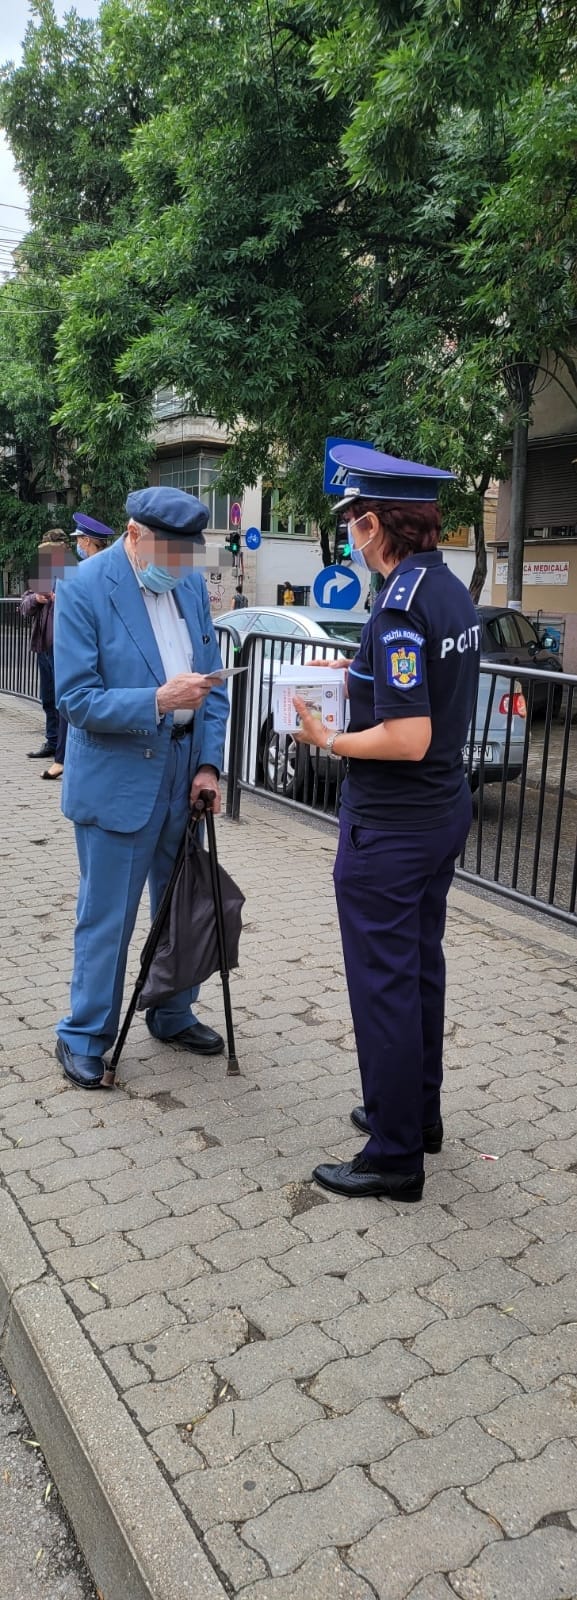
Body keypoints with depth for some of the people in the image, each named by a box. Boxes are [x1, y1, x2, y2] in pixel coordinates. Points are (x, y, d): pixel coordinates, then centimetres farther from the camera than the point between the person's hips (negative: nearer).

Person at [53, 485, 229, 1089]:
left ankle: (172, 1015, 37)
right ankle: (84, 1037, 23)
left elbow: (211, 680, 7)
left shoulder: (192, 584, 3)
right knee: (106, 916, 4)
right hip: (117, 779, -6)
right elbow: (76, 699, -16)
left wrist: (208, 763, -3)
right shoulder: (84, 589, -14)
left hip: (183, 773, 6)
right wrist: (157, 701, -28)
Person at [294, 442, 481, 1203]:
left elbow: (407, 739, -26)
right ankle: (419, 1111, 36)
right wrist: (362, 679, 13)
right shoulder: (454, 593, 6)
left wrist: (328, 740, -13)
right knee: (421, 966, 20)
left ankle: (394, 1155, 15)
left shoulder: (400, 609, -22)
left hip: (389, 826, -9)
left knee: (383, 982, 2)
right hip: (444, 808, 9)